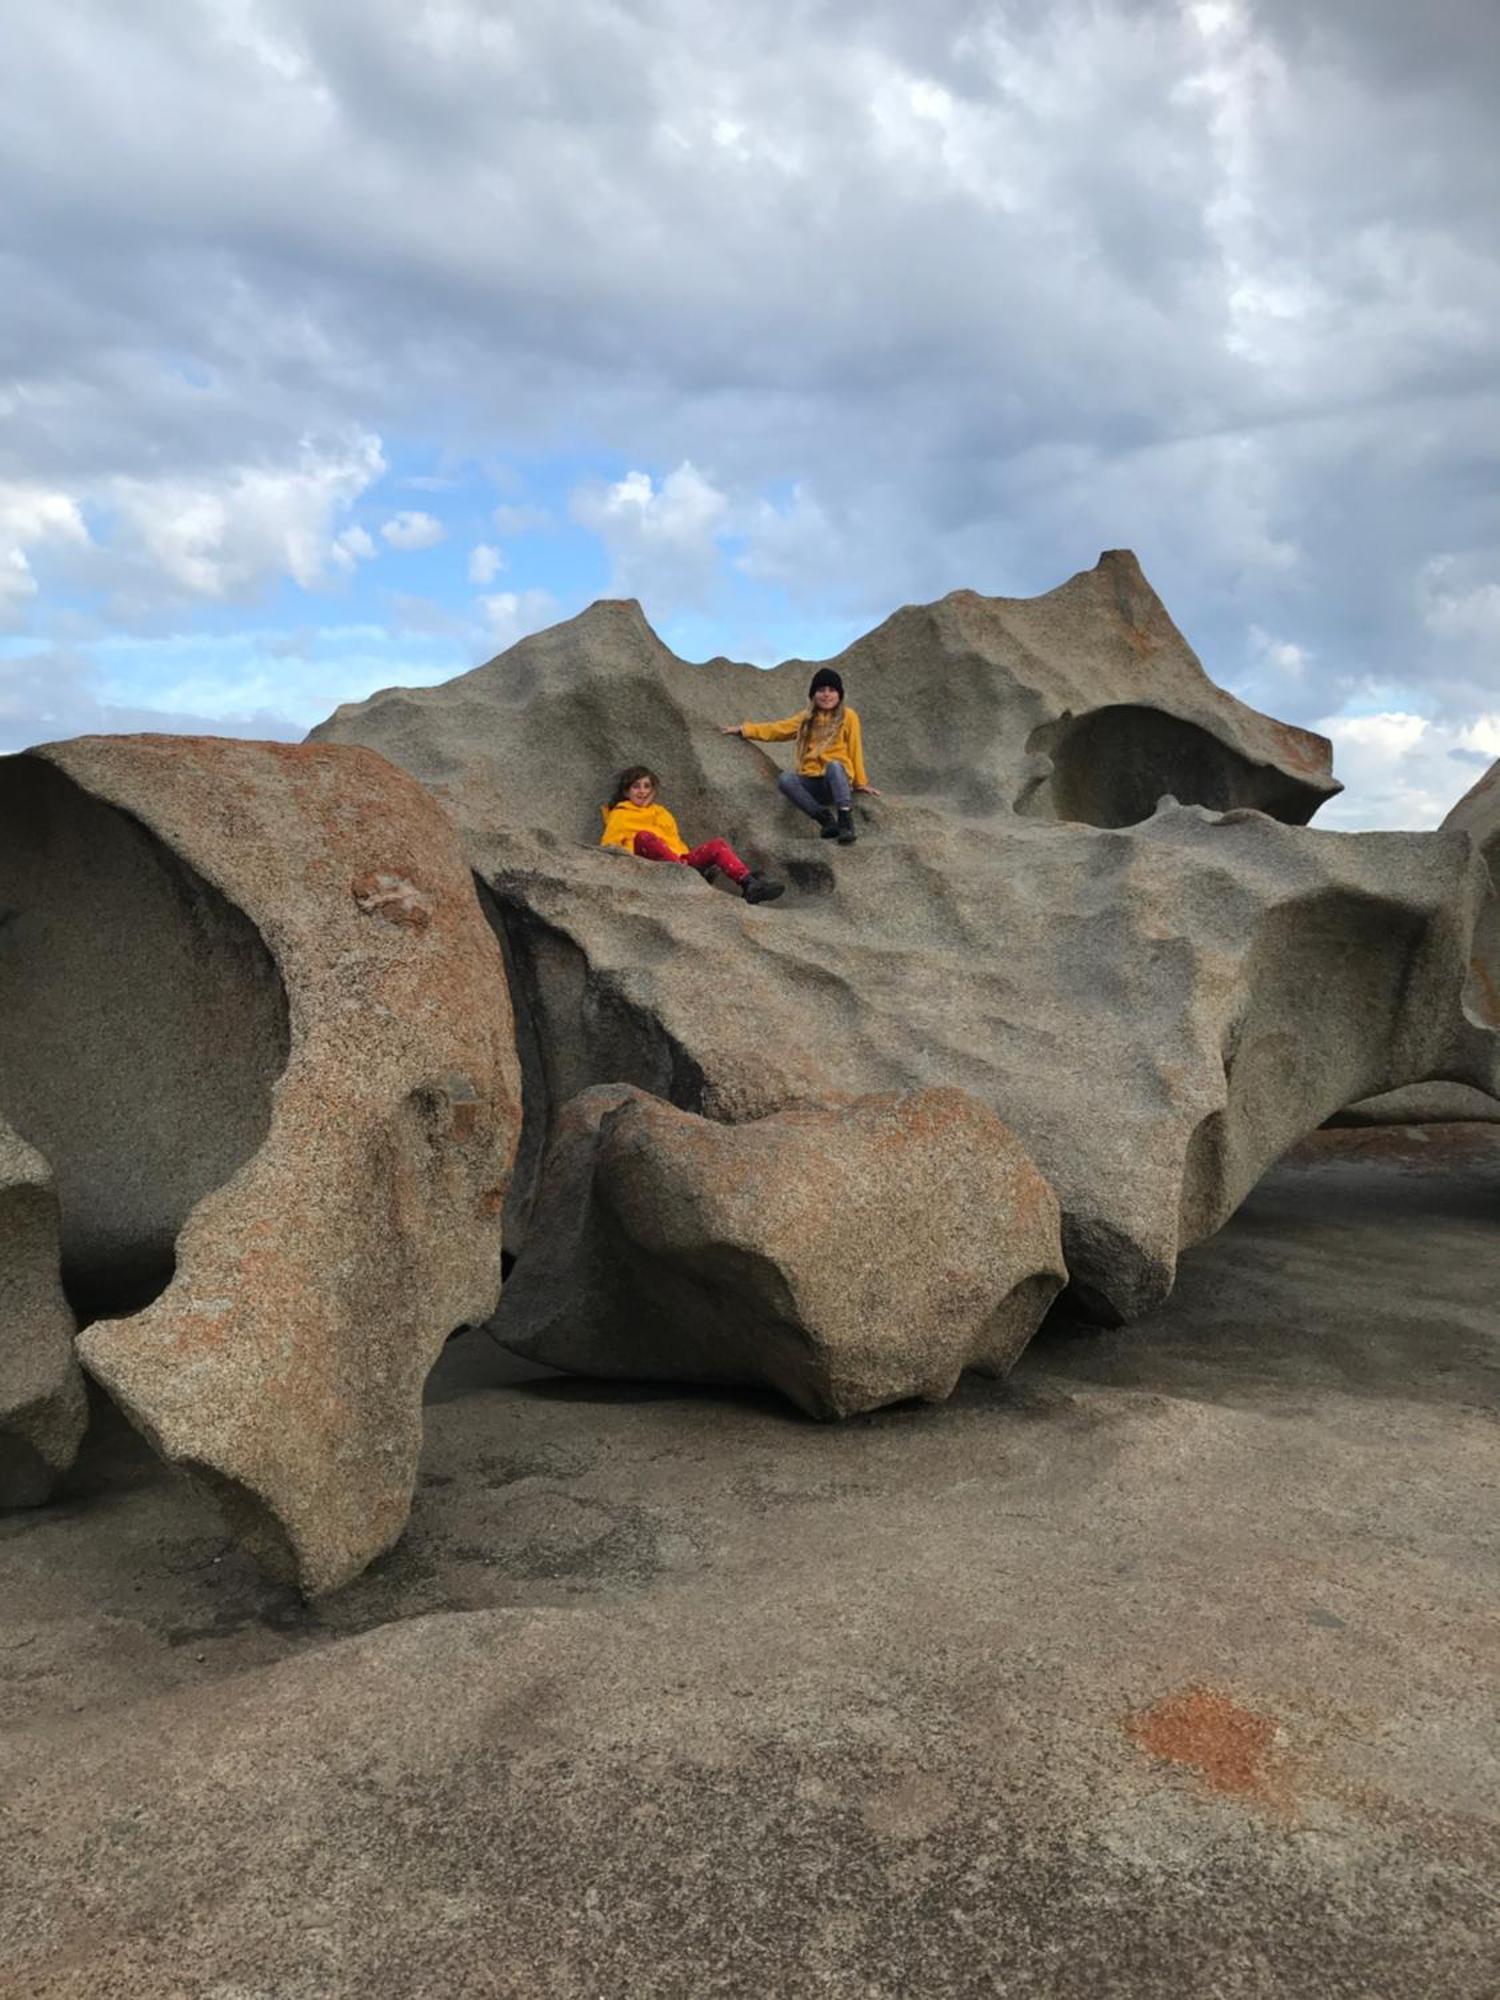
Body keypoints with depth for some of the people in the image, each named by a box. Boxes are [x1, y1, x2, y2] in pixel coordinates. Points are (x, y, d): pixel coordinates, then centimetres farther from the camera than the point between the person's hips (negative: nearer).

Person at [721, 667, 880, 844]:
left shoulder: (848, 717, 5)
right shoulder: (806, 717, 15)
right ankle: (826, 819, -27)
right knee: (785, 779, -29)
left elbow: (855, 750, 7)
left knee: (834, 765, -38)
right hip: (811, 783, 3)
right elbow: (777, 729, 18)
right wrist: (743, 729, 13)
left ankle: (845, 822, -40)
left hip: (836, 781, -3)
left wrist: (860, 782, 8)